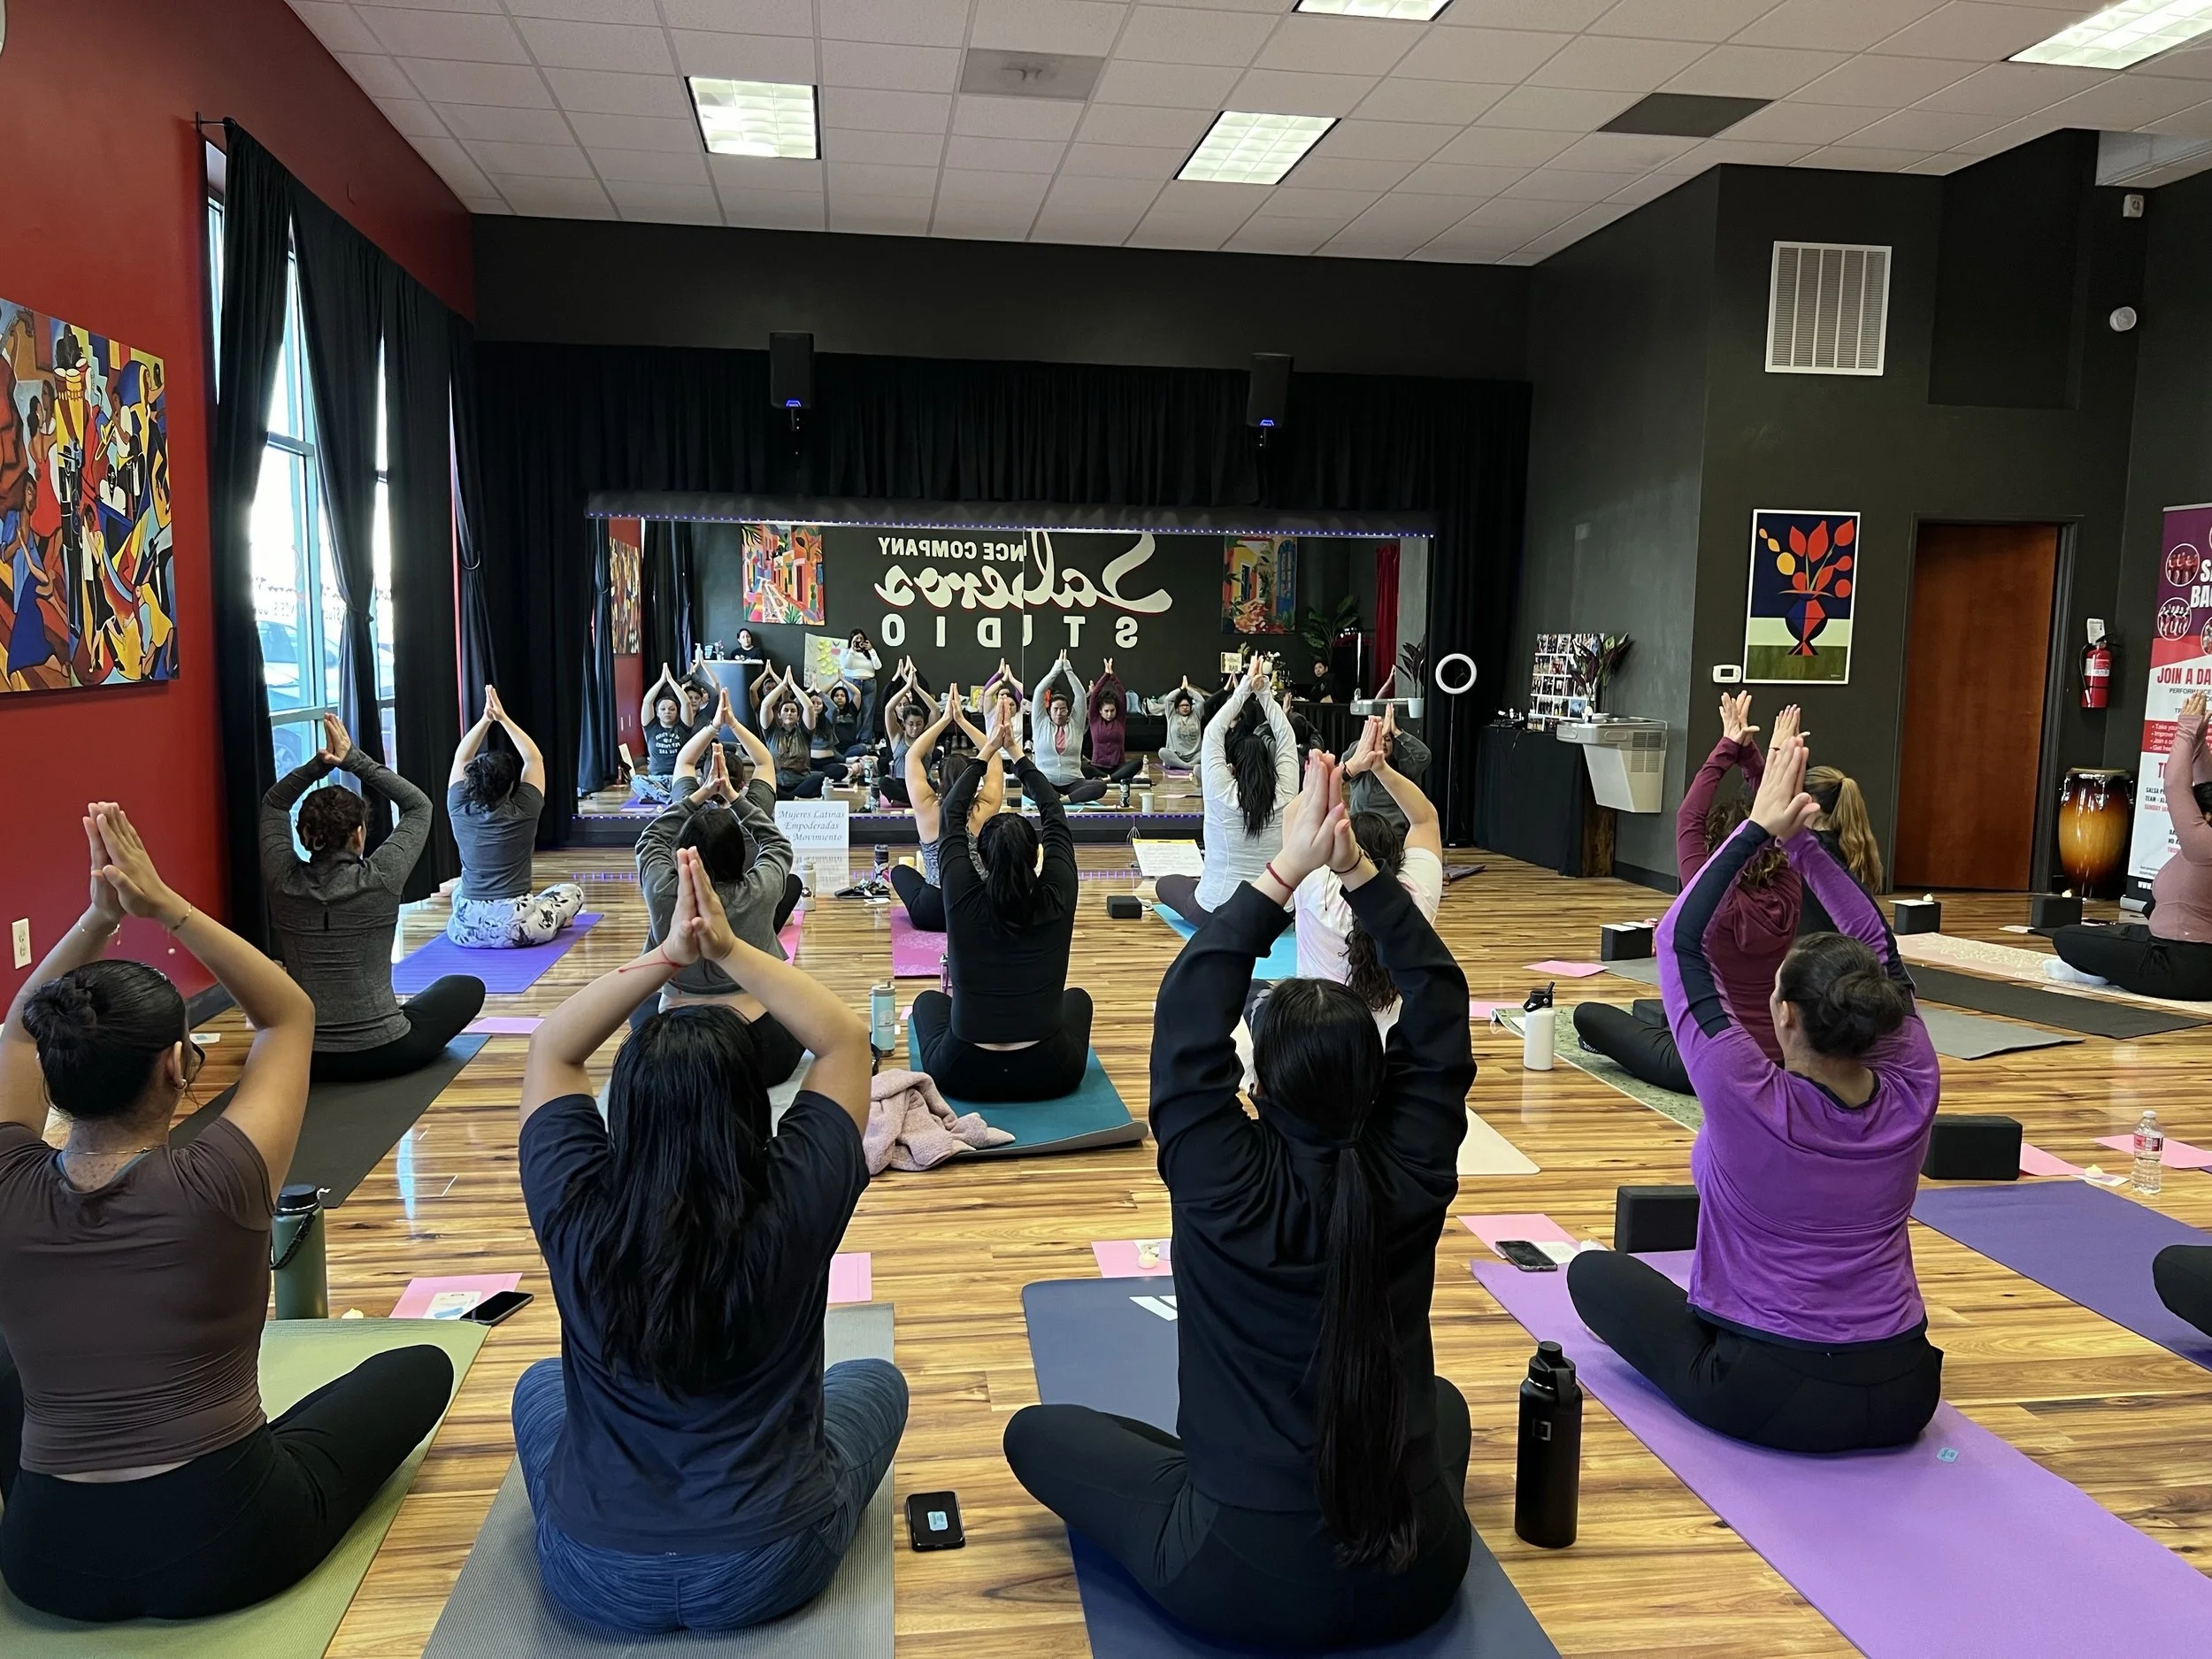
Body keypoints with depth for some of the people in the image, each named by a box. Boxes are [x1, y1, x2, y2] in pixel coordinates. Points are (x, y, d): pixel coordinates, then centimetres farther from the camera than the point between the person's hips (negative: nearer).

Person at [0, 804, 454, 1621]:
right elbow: (290, 1014, -3)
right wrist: (166, 907, -6)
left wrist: (101, 916, 1)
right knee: (420, 1366, 18)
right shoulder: (216, 1185, -19)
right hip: (226, 1547, -5)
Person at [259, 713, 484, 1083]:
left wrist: (319, 764, 1)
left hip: (305, 1060, 4)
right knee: (467, 988, 23)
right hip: (384, 1055, -4)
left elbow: (273, 803, 13)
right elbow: (419, 805, 2)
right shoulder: (380, 880, -14)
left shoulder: (283, 882, -6)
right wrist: (355, 760, -1)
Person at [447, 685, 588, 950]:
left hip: (464, 929, 2)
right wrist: (503, 719, 2)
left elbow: (461, 758, 12)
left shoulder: (460, 811, -2)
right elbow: (534, 759, 4)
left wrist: (486, 719, 5)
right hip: (514, 928, -2)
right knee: (573, 891, 23)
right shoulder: (522, 813, -8)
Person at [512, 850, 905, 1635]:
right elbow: (846, 1037, -7)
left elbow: (550, 1048, -2)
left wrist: (666, 956, -11)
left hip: (595, 1575, 2)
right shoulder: (796, 1206, -21)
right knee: (875, 1380, 28)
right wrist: (728, 949, -12)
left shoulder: (577, 1211, -19)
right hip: (771, 1566, -1)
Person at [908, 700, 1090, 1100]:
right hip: (1050, 1074, 1)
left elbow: (950, 816, 3)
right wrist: (1017, 752, 13)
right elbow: (1054, 815, 4)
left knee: (929, 1001, 32)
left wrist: (988, 750, 11)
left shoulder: (963, 900, -12)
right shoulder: (1057, 900, -11)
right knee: (1077, 997, 33)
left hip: (964, 1075, 0)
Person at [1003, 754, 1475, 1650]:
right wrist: (1357, 870, -11)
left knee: (1038, 1430, 16)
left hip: (1238, 1584, -4)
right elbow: (1439, 1008, -5)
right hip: (1417, 1574, 4)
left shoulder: (1227, 1187, -20)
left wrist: (1286, 869, -16)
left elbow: (1189, 1014, -16)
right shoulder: (1411, 1177, -13)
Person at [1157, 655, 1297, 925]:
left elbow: (1213, 733, -7)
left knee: (1165, 883, 24)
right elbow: (1287, 738, 1)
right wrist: (1264, 693, 1)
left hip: (1217, 912, -4)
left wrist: (1243, 691, -2)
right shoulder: (1284, 797, -10)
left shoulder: (1222, 795, -16)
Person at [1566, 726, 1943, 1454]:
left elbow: (1681, 939, -14)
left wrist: (1760, 829, -11)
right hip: (1901, 1394, 6)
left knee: (1595, 1271, 14)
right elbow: (1876, 943, 2)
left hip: (1767, 1396, -5)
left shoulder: (1749, 1100, -22)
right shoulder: (1913, 1095, -10)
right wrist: (1802, 839, -3)